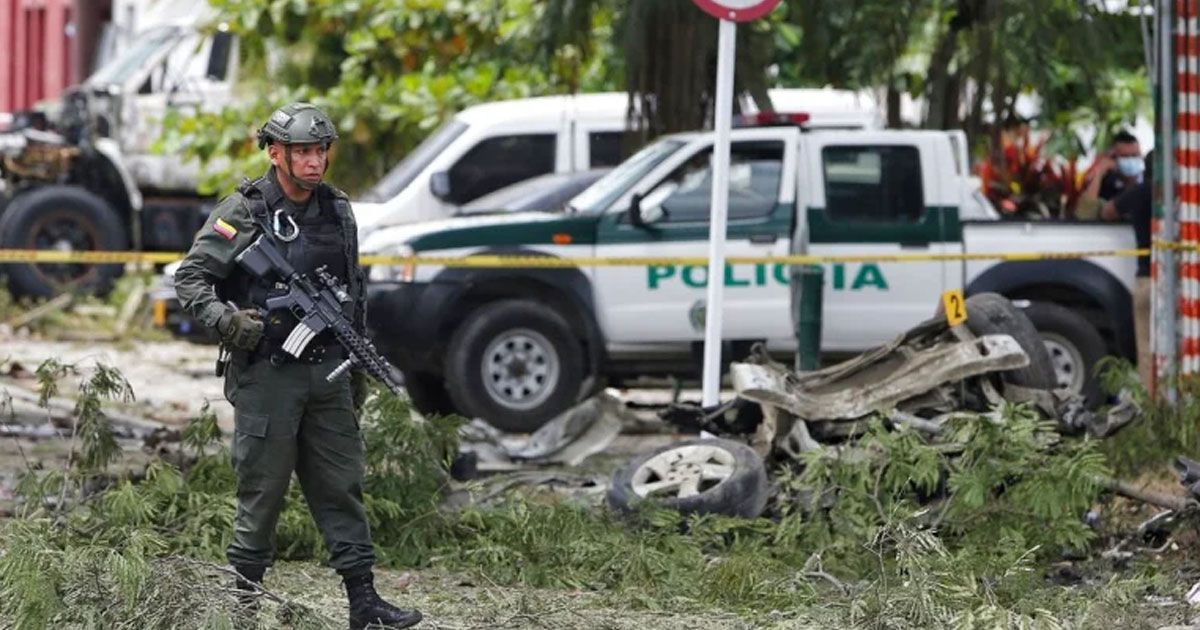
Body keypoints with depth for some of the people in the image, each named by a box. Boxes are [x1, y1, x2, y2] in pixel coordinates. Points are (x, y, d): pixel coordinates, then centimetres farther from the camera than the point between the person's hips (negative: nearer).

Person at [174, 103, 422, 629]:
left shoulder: (338, 210, 11)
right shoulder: (244, 211, -8)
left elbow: (355, 291, 20)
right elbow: (190, 278, -10)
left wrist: (358, 365, 19)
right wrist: (225, 320, -26)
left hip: (327, 370, 6)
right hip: (266, 373, -6)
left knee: (342, 487, 6)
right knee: (262, 492, -1)